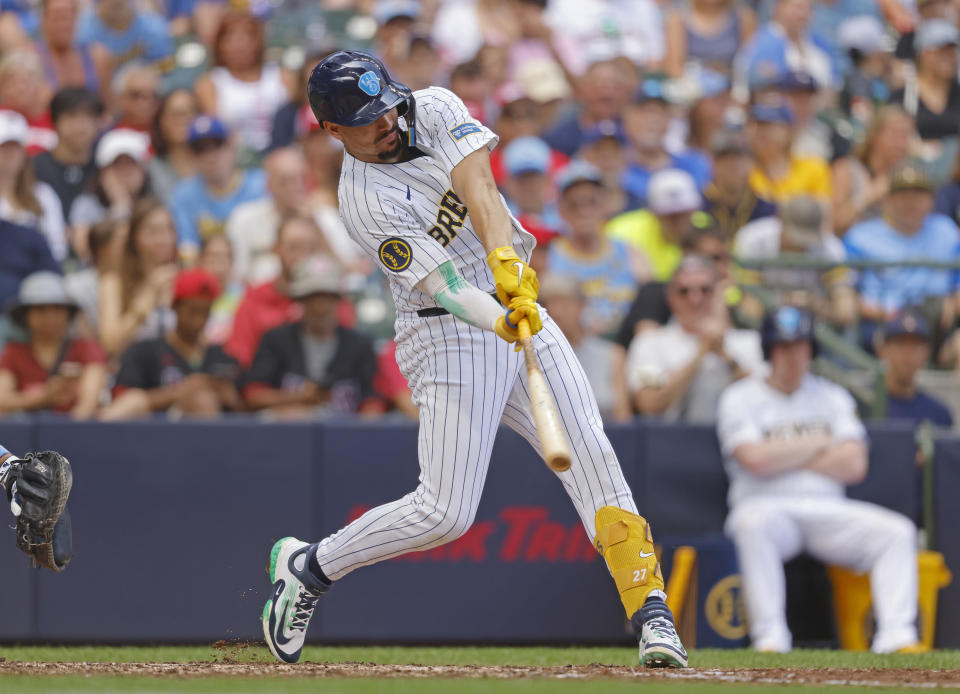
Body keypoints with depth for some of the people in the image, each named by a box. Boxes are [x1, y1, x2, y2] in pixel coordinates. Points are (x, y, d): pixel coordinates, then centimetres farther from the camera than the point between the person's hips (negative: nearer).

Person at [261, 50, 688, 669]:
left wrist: (505, 260, -37)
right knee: (446, 511, -11)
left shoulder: (435, 108, -2)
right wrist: (501, 322, -44)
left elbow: (478, 187, -19)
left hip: (520, 305, 6)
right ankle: (308, 568, 9)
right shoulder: (365, 202, -17)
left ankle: (652, 614, -9)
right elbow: (442, 284, -25)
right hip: (451, 336, -6)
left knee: (592, 455, -8)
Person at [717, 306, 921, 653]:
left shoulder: (833, 397, 15)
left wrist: (783, 457, -3)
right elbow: (755, 460, -13)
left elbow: (854, 466, 1)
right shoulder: (740, 399, 5)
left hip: (827, 509, 4)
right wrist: (819, 445, -2)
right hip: (765, 505, -4)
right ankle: (769, 637, -39)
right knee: (755, 523, -39)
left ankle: (896, 635, -29)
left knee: (897, 531, -20)